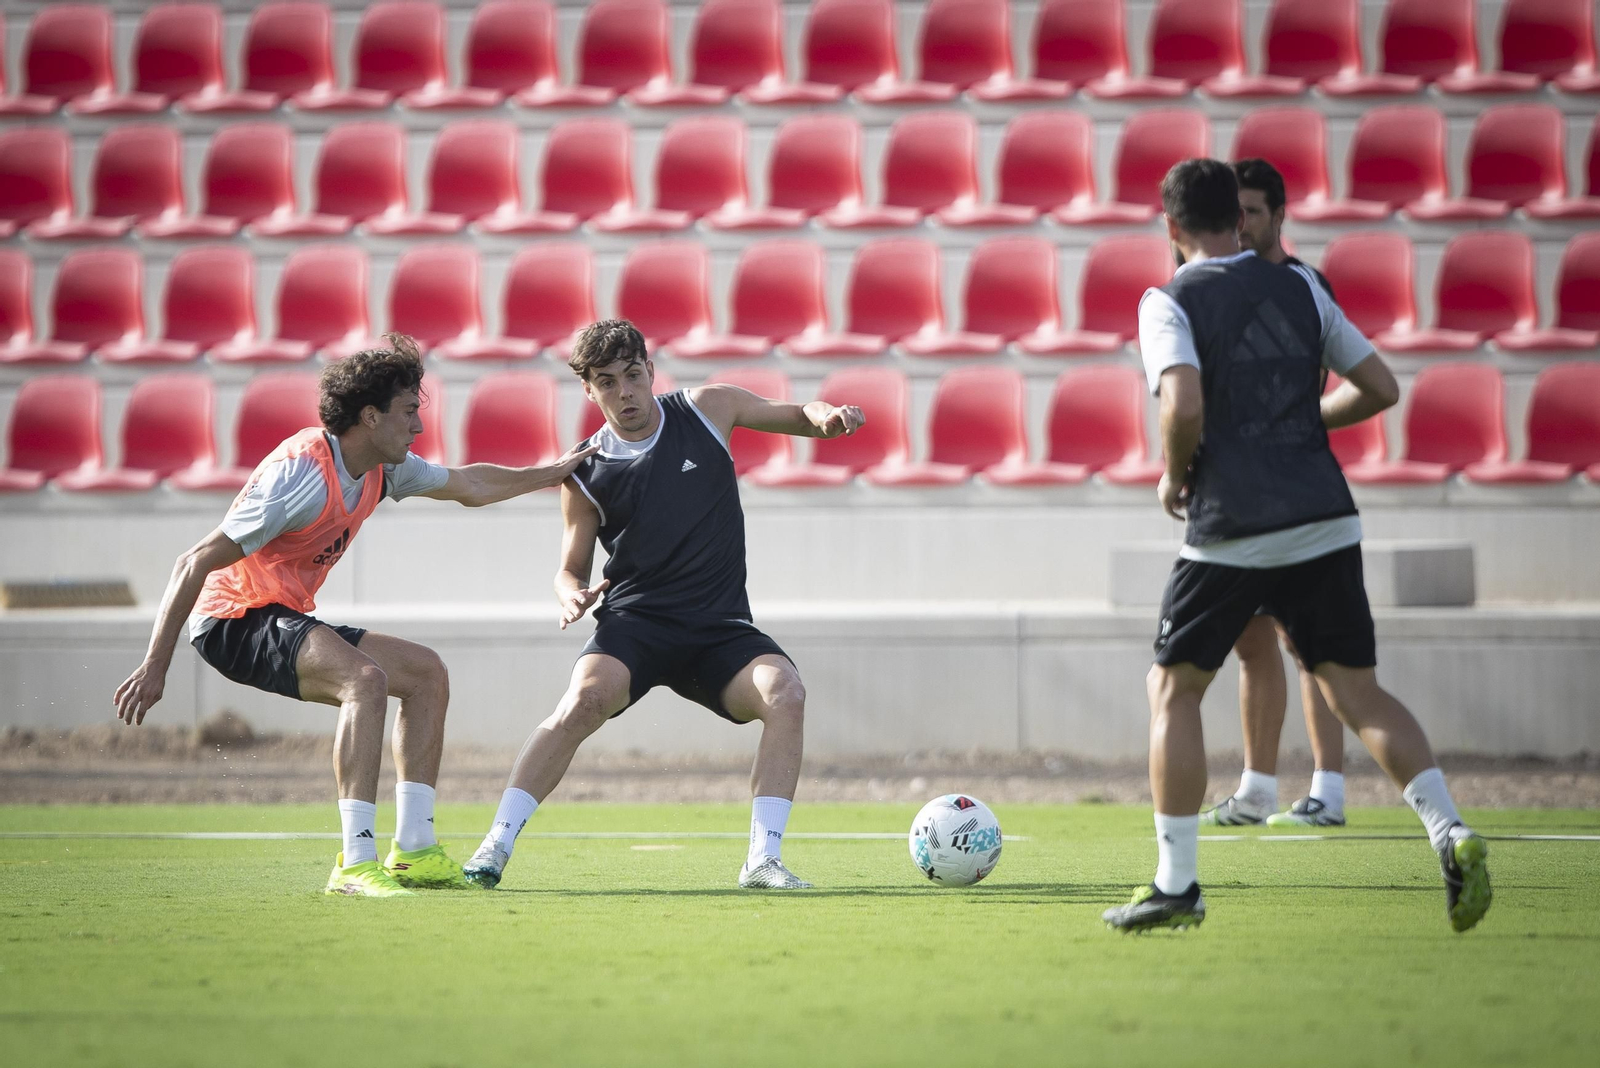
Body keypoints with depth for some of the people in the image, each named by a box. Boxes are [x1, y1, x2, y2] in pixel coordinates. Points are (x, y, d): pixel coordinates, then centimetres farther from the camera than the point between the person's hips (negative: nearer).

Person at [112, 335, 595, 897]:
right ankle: (356, 862, -33)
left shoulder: (382, 467, 2)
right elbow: (196, 563, -26)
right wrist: (155, 667, -28)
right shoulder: (301, 474, -25)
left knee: (426, 672, 9)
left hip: (287, 618, 10)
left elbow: (469, 485, 25)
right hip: (233, 619, -10)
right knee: (365, 679, -31)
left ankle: (412, 850, 8)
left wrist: (554, 471, 28)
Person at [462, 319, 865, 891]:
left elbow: (800, 416, 15)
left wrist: (828, 416, -10)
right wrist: (573, 594, -12)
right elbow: (572, 568, 13)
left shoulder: (707, 410, 5)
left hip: (720, 628, 1)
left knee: (785, 693, -27)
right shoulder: (586, 474, 3)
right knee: (585, 699, -31)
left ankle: (763, 859, -21)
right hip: (634, 620, -1)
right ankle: (496, 844, -24)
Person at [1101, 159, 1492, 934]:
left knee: (1173, 690, 11)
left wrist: (1175, 477, 0)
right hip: (1325, 524, 4)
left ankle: (1175, 884, 8)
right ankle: (1450, 835, -14)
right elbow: (1380, 388, 12)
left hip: (1230, 534, -4)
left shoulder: (1170, 303, -3)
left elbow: (1185, 406, -18)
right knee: (1358, 694, 7)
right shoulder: (1298, 289, 12)